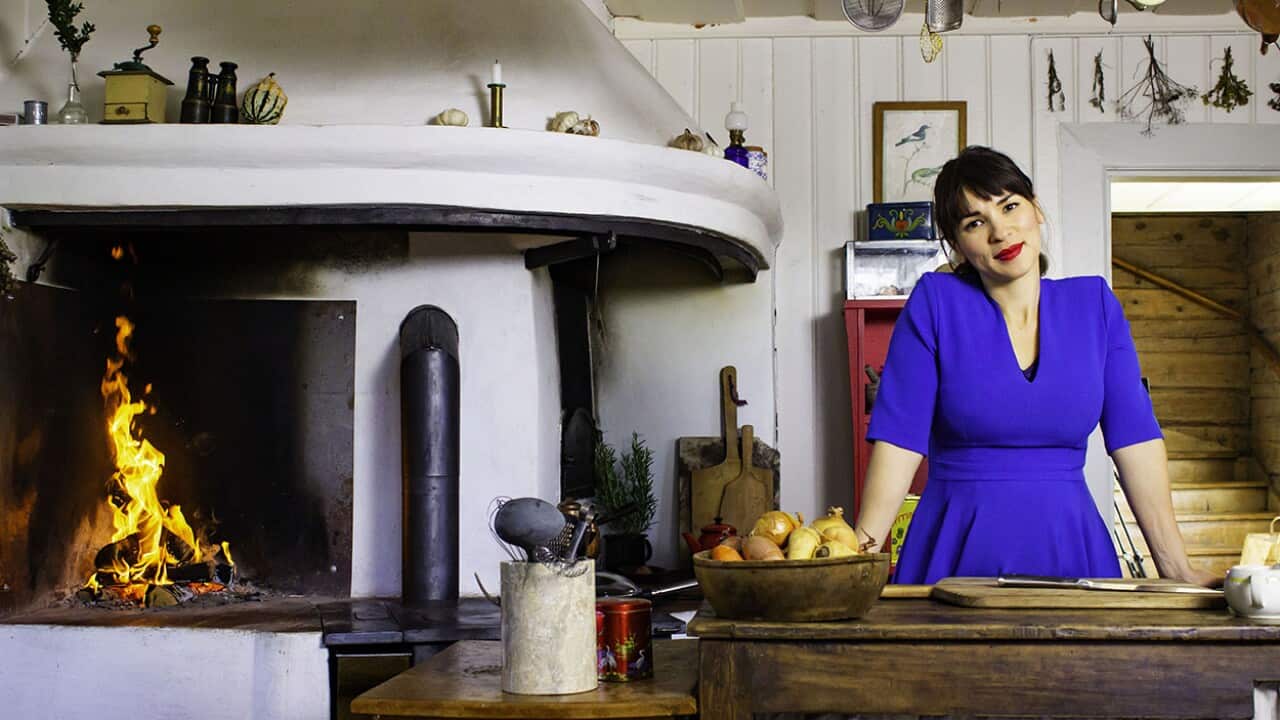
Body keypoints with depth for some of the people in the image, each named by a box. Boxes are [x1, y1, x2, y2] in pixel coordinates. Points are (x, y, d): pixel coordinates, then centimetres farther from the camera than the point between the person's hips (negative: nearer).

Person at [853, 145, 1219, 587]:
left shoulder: (1094, 305, 5)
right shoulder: (935, 303, -3)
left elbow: (1136, 439, 2)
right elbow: (900, 440, -8)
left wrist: (1177, 569, -2)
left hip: (1069, 550, 2)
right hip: (958, 551, -2)